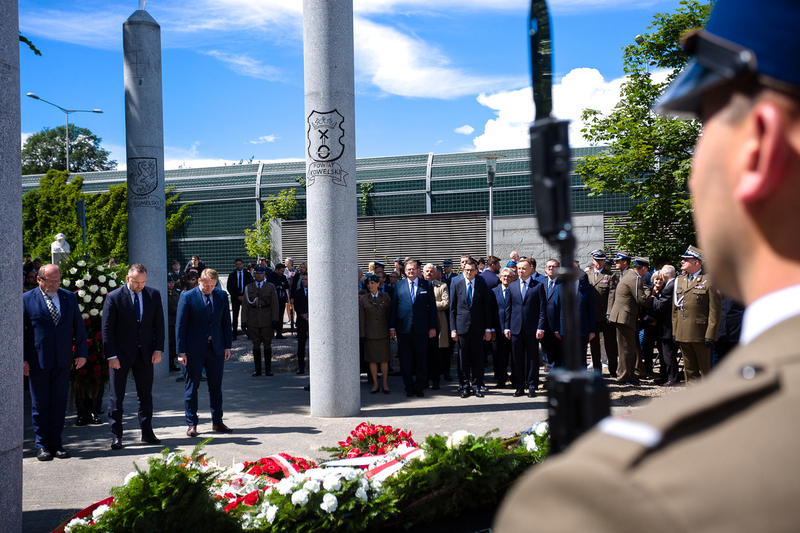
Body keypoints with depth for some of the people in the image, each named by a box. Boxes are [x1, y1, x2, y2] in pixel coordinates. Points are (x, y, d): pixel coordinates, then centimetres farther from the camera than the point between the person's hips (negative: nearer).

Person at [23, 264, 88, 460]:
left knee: (59, 403, 7)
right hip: (38, 362, -2)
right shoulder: (27, 299, -1)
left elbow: (78, 326, 9)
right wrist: (22, 359, -6)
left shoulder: (69, 297, 8)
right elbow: (20, 330, -1)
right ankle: (41, 445, 15)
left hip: (63, 361, 3)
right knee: (40, 404, 5)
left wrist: (81, 352, 3)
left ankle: (55, 443, 16)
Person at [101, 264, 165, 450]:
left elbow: (159, 323, 5)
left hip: (145, 353, 3)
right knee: (116, 397, 3)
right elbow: (107, 328, -8)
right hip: (121, 354, -3)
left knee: (146, 395, 10)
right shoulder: (114, 297, -9)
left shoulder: (154, 295, 1)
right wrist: (111, 356, -12)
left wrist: (158, 349, -3)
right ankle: (116, 436, 12)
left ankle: (147, 432, 20)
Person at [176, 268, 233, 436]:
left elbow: (226, 322, 11)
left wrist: (227, 346, 6)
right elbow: (180, 325, -5)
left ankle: (217, 421, 20)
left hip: (216, 348, 3)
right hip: (194, 350, -3)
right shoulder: (187, 297, -6)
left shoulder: (222, 296, 5)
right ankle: (191, 424, 13)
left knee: (216, 387, 10)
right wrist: (181, 351, -9)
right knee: (192, 387, 3)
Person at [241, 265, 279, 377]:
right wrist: (244, 321, 2)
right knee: (256, 344, 4)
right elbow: (245, 305, 8)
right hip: (253, 320, 1)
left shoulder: (271, 287, 6)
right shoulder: (248, 288, 9)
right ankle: (257, 369, 11)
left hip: (267, 320, -1)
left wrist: (275, 320, -5)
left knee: (267, 344, 2)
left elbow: (275, 304, 3)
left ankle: (268, 369, 10)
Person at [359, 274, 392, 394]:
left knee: (384, 358, 3)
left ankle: (385, 383, 15)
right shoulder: (363, 299, 3)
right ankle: (375, 384, 13)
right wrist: (362, 334, -2)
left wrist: (391, 330, 1)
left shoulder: (385, 297, 4)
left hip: (383, 332, 0)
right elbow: (361, 318, 2)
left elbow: (390, 314, 5)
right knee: (372, 359, 4)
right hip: (370, 333, 0)